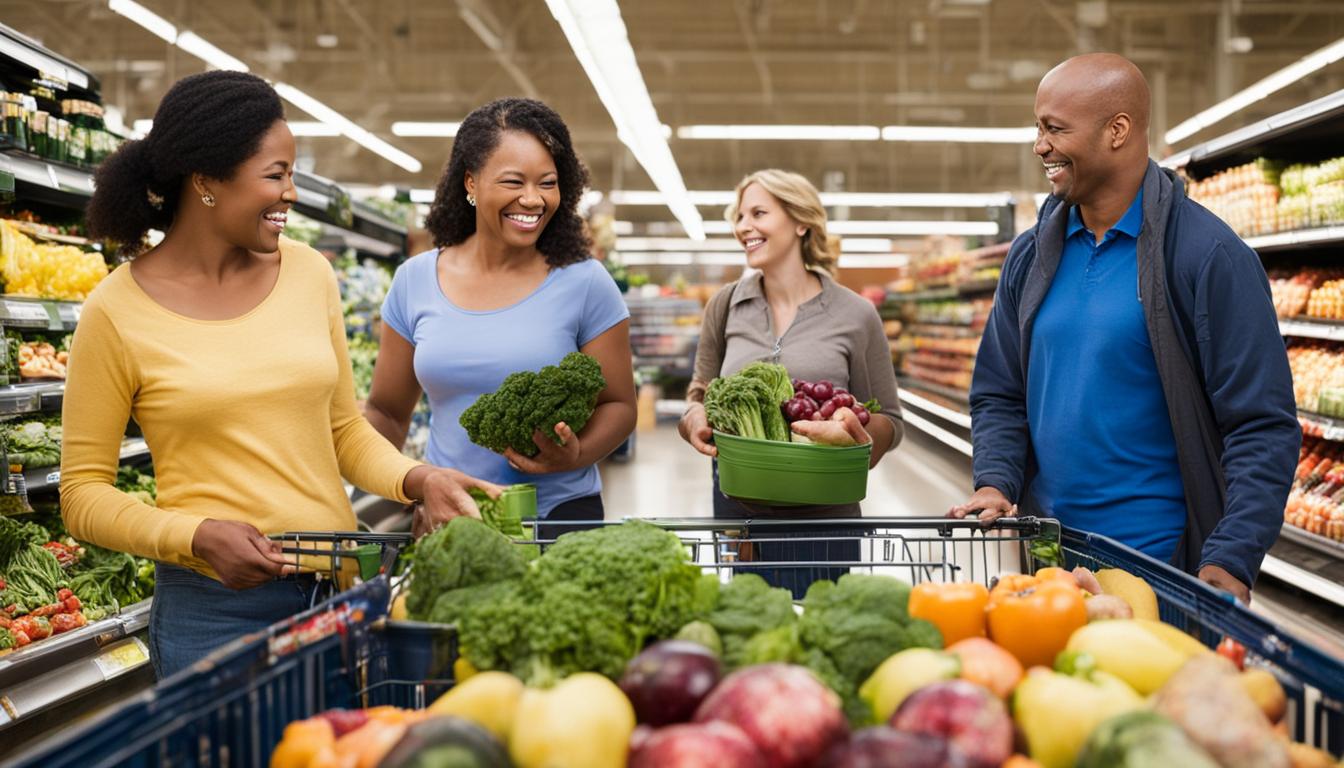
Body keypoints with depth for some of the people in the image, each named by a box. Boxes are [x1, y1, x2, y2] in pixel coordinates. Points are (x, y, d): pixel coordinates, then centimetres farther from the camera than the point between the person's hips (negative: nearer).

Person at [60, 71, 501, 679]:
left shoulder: (308, 273, 4)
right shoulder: (117, 312, -8)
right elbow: (83, 493, -3)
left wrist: (418, 479, -7)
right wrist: (198, 536, -18)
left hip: (342, 586, 4)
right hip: (212, 609, -4)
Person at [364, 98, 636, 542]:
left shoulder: (584, 283, -5)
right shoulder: (415, 282, 1)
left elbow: (618, 404, 0)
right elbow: (386, 413, 9)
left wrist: (575, 455, -20)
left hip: (560, 516, -2)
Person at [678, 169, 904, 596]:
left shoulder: (855, 315, -1)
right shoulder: (726, 305, 6)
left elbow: (889, 421, 4)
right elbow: (701, 391, 16)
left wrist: (854, 431, -17)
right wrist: (696, 419, -6)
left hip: (823, 516, -2)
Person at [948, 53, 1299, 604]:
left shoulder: (1209, 256, -10)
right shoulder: (1032, 255, 7)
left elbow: (1263, 426, -12)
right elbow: (999, 394, 13)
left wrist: (1231, 561, -21)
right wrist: (996, 482, -6)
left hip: (1161, 563, -5)